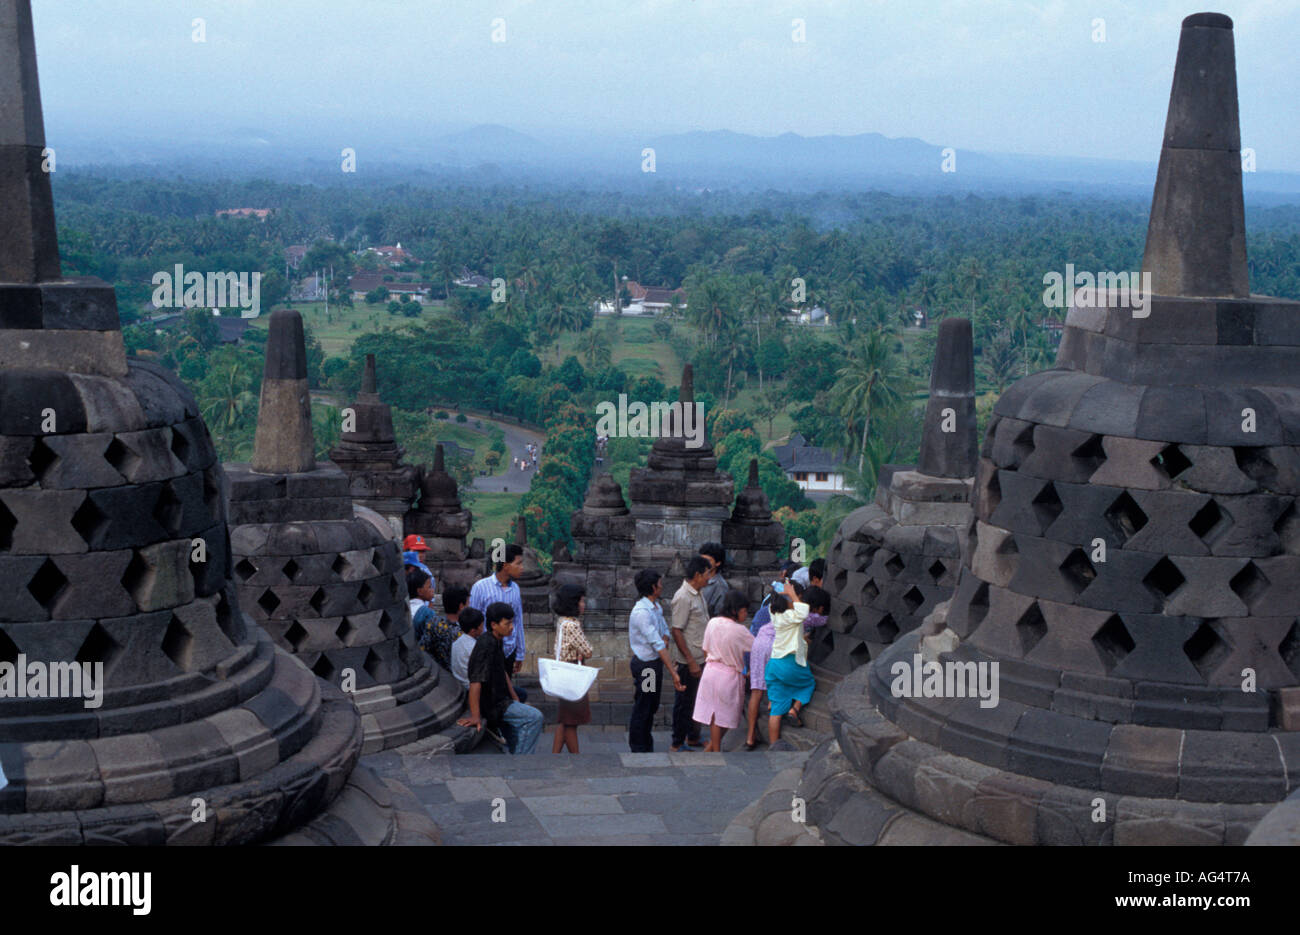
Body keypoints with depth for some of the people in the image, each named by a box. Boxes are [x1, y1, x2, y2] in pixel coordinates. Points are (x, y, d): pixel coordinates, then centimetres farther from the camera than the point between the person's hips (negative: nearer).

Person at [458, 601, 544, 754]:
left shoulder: (497, 641, 6)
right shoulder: (486, 645, -25)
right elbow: (476, 681, -31)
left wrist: (516, 700, 18)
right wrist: (475, 716, -34)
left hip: (499, 700, 10)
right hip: (490, 705, -10)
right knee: (535, 717, -14)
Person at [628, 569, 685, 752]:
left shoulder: (655, 606, 4)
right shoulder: (642, 612, -25)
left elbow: (664, 631, 12)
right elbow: (657, 645, -26)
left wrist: (664, 640, -14)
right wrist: (673, 672, -26)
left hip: (655, 661, 9)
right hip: (645, 665, -9)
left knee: (651, 708, 20)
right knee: (641, 709, 4)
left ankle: (647, 747, 33)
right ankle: (638, 749, 15)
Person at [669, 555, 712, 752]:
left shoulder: (697, 594, 10)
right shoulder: (683, 598, -20)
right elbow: (677, 632, -22)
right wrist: (691, 661, -23)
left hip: (700, 658, 9)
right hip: (689, 660, -9)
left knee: (696, 700, 18)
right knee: (684, 702, 1)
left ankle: (693, 738, 31)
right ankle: (677, 744, 11)